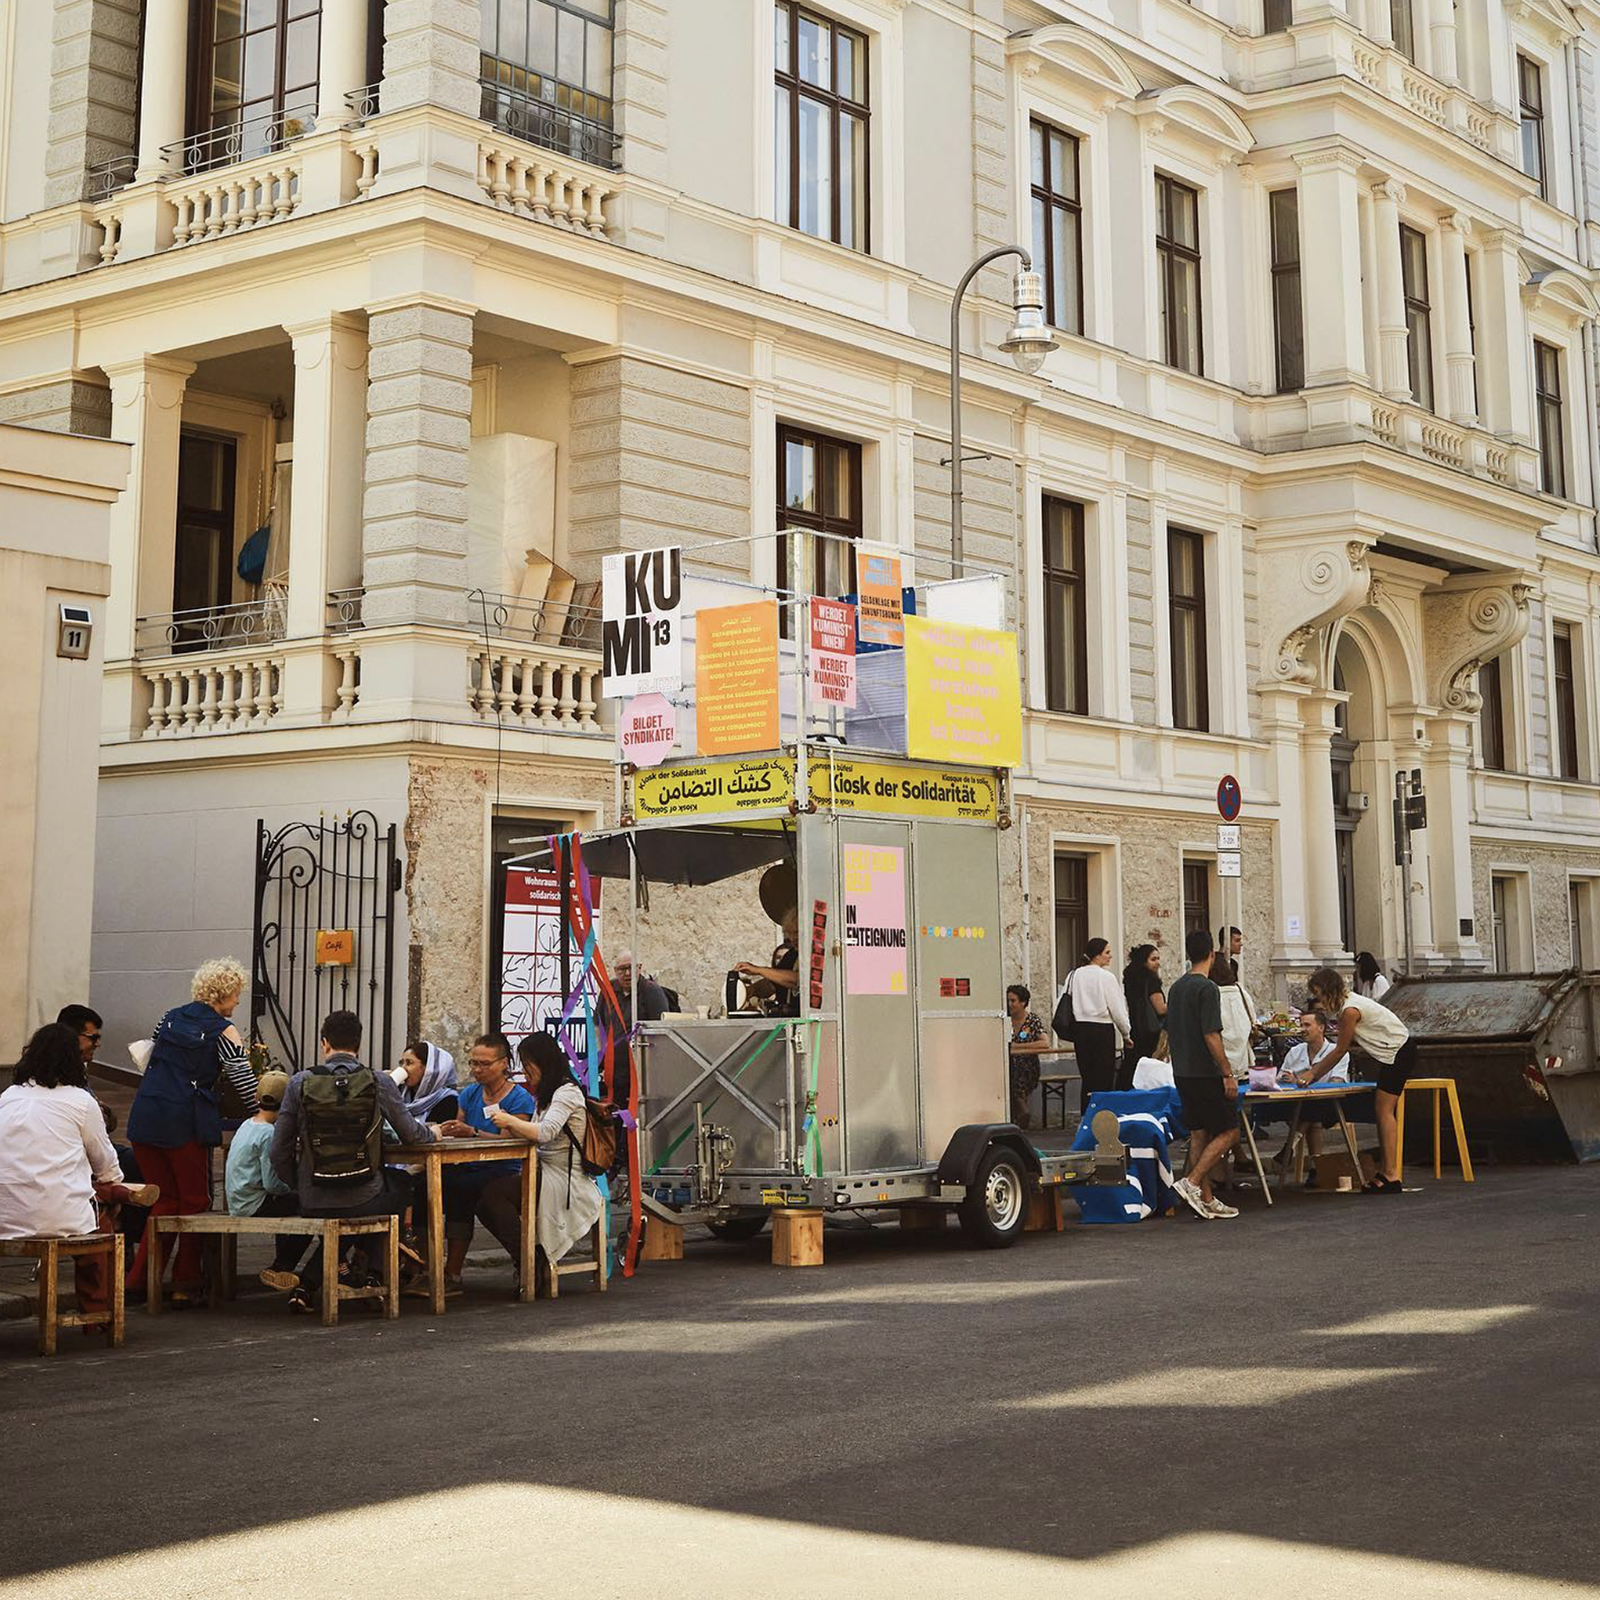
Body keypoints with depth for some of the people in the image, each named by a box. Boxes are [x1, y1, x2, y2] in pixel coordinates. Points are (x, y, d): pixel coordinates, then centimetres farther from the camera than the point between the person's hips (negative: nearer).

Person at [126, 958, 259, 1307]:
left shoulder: (170, 1018, 16)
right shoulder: (223, 1032, -2)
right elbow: (245, 1084, -3)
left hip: (144, 1117, 6)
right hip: (185, 1123, -6)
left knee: (164, 1201, 16)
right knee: (194, 1201, 9)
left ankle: (138, 1279, 12)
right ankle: (184, 1285, 9)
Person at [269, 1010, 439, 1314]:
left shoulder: (299, 1083, -3)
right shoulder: (379, 1082, -6)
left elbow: (280, 1152, 0)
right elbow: (411, 1135, 5)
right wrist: (432, 1132, 29)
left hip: (312, 1205, 2)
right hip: (364, 1202, -2)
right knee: (400, 1181, 32)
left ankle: (305, 1283, 19)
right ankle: (364, 1263, 28)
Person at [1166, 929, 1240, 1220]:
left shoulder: (1175, 988, 11)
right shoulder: (1207, 989, -15)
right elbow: (1211, 1036, -19)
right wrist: (1228, 1073, -16)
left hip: (1182, 1074, 8)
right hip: (1206, 1074, -8)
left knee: (1199, 1134, 10)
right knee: (1228, 1132, -2)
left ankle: (1206, 1200, 10)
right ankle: (1191, 1182, -13)